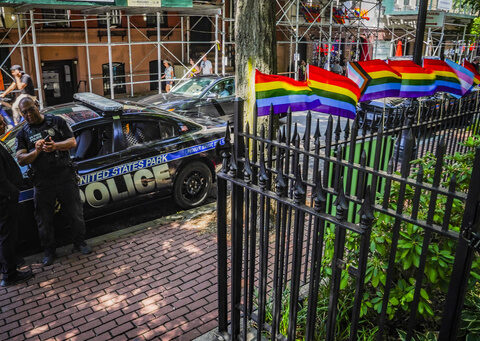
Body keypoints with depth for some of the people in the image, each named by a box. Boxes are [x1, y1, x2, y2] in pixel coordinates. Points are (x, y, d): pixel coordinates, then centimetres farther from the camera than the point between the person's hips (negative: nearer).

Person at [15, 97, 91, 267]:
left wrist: (55, 146, -21)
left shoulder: (57, 122, 4)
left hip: (65, 178, -1)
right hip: (42, 183, 1)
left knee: (76, 214, 9)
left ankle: (80, 243, 29)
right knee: (44, 221, 10)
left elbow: (73, 142, -2)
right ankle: (49, 251, 27)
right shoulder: (23, 134, 7)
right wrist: (36, 151, -21)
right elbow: (21, 159, -2)